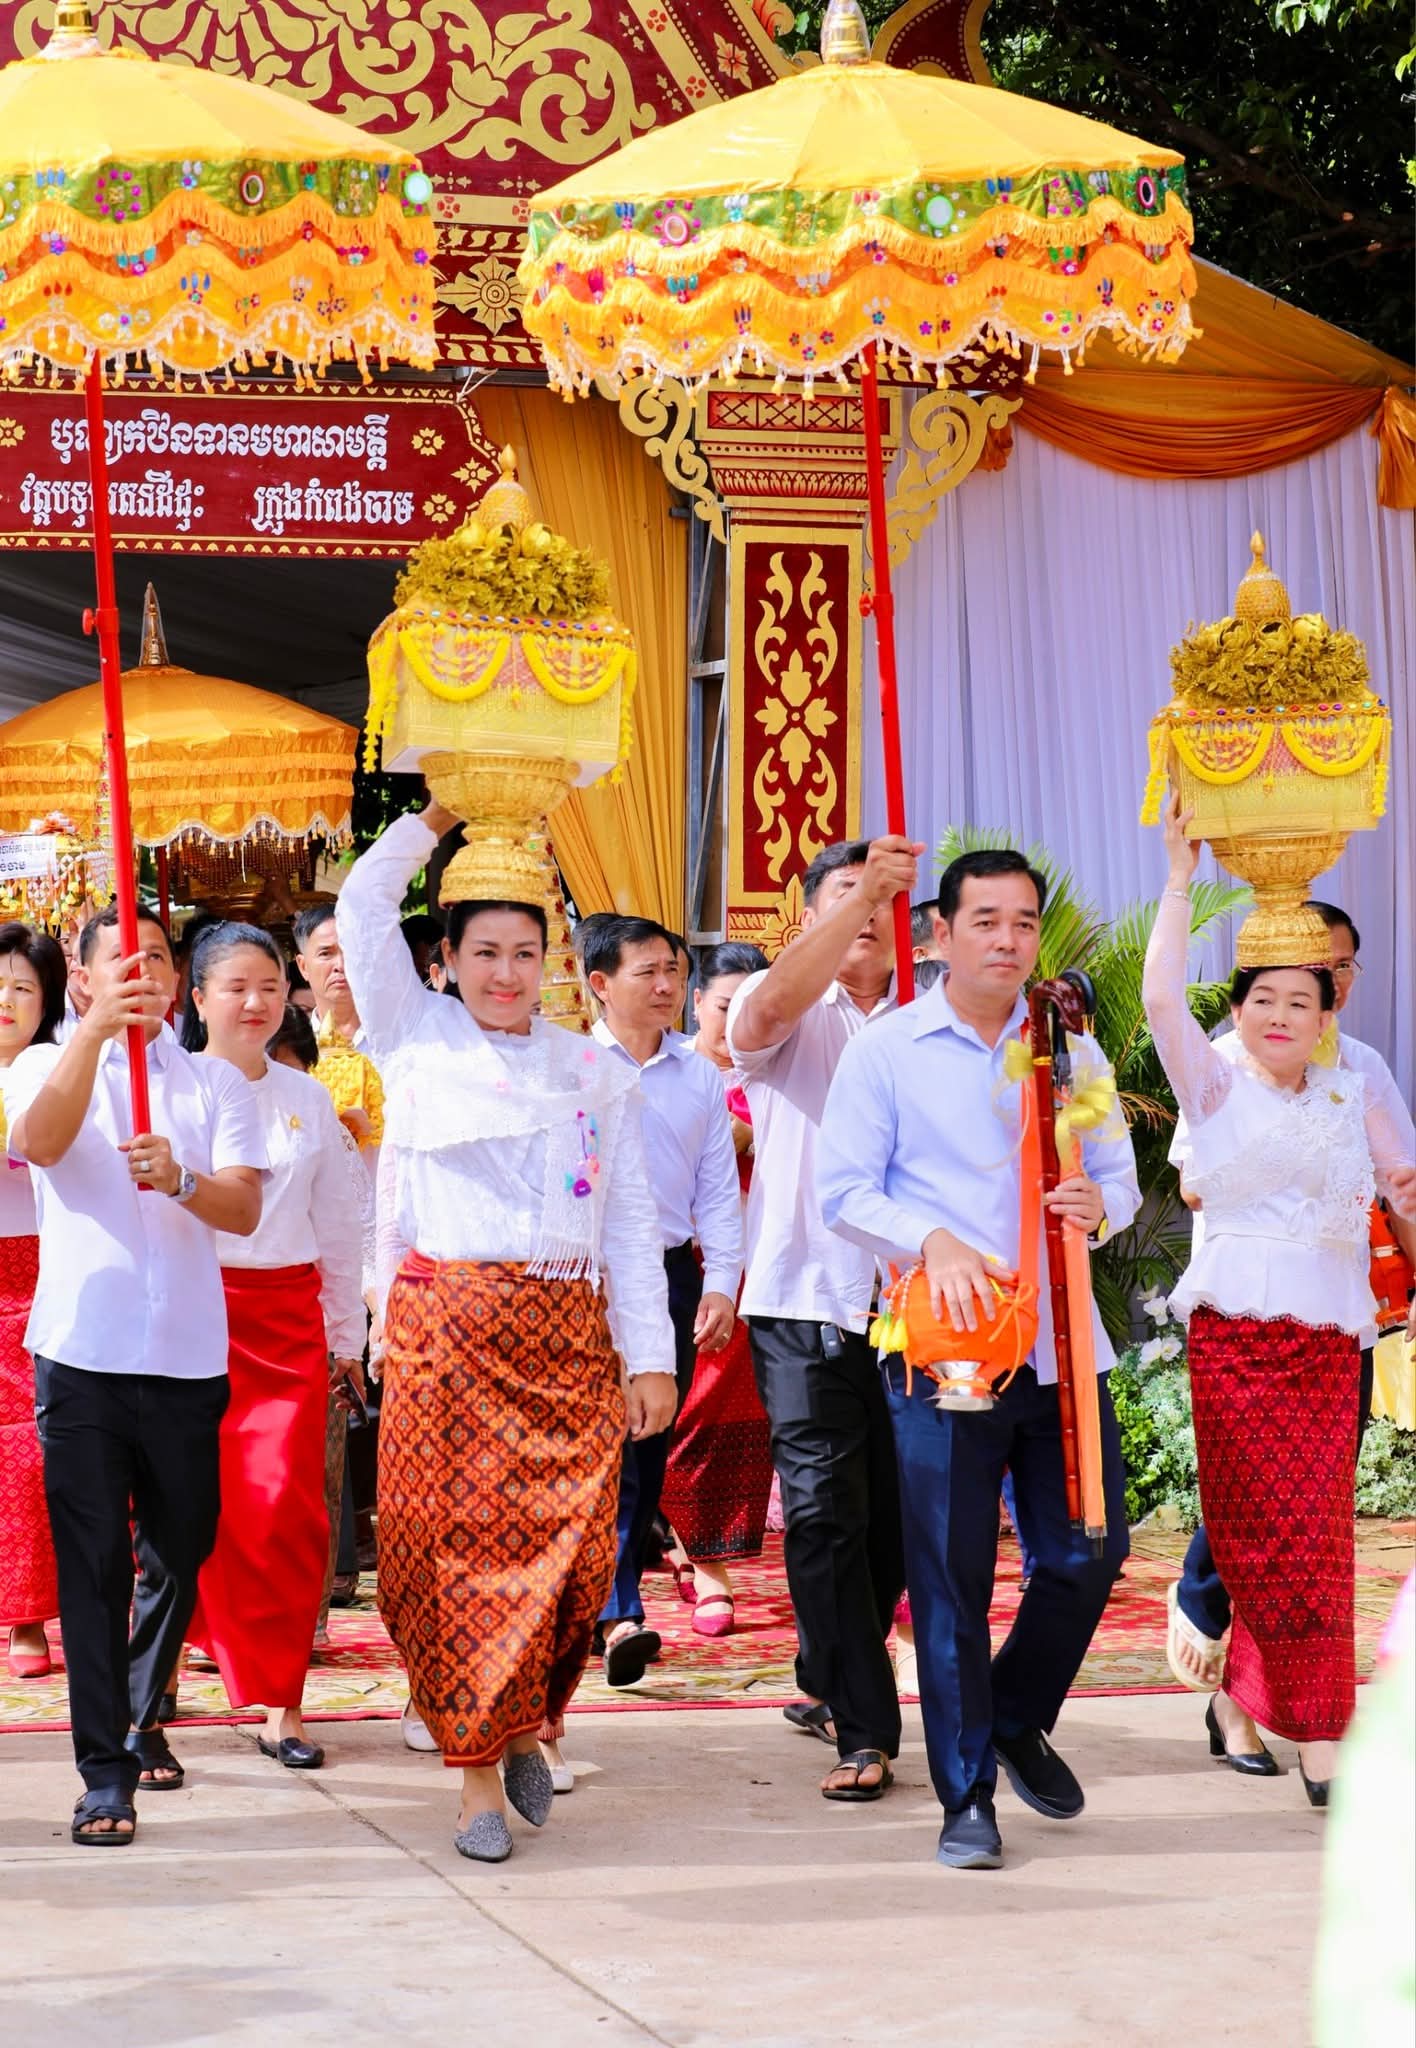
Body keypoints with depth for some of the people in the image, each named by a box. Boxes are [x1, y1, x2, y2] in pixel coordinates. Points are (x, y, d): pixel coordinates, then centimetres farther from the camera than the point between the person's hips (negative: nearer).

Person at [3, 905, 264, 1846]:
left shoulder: (217, 1083, 10)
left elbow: (244, 1209, -3)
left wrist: (180, 1179, -25)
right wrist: (94, 1030, -31)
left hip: (188, 1355, 2)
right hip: (83, 1352, -2)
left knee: (179, 1556, 11)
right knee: (93, 1565, -6)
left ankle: (142, 1718, 34)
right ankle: (105, 1775, -4)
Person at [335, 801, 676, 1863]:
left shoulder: (598, 1070, 14)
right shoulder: (420, 1037, 10)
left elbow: (631, 1219, 12)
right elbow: (364, 907, 1)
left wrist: (650, 1357, 7)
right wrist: (439, 817, 8)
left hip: (570, 1335, 2)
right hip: (446, 1325, -2)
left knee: (572, 1543, -6)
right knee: (457, 1539, -6)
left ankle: (523, 1724, 18)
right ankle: (479, 1776, 2)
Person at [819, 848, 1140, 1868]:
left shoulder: (1071, 1050, 12)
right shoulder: (887, 1051, 1)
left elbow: (1119, 1175, 13)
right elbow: (846, 1192, -3)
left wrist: (1097, 1203, -11)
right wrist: (935, 1241, -19)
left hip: (1061, 1346, 3)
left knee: (1087, 1556, 4)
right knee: (951, 1579, -1)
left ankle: (1019, 1720, 31)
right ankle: (968, 1798, 9)